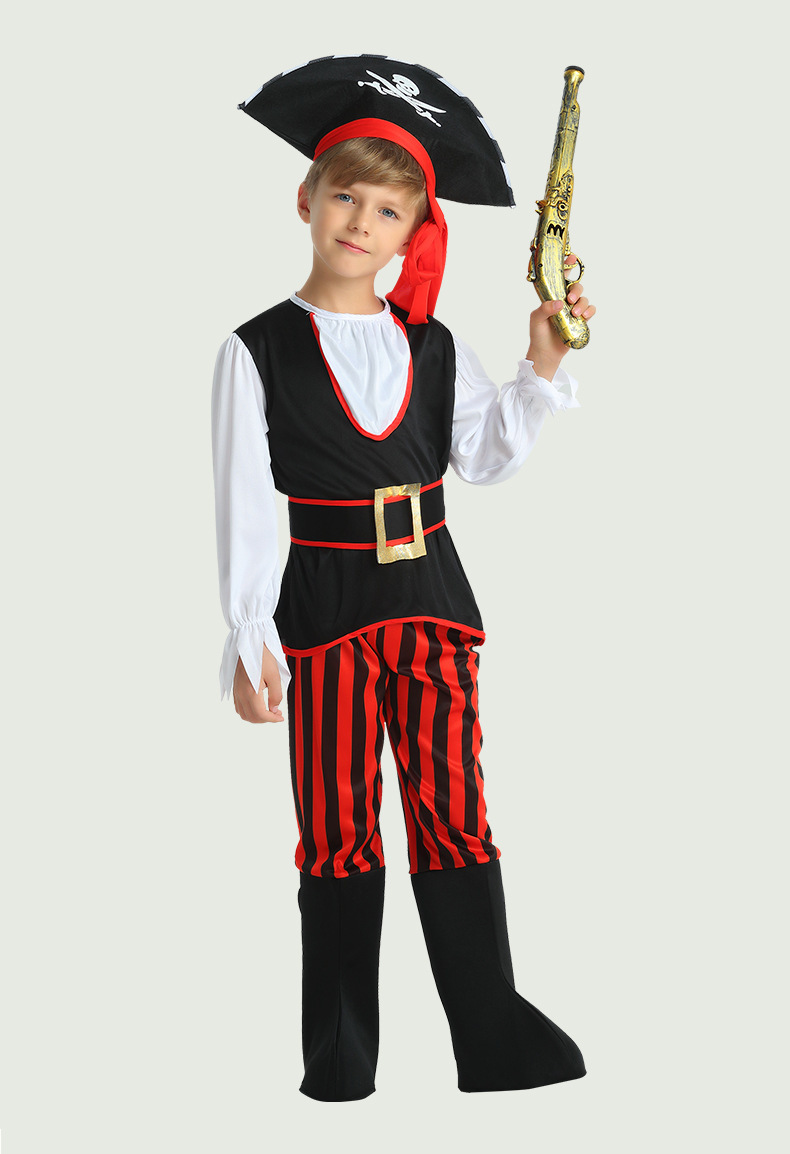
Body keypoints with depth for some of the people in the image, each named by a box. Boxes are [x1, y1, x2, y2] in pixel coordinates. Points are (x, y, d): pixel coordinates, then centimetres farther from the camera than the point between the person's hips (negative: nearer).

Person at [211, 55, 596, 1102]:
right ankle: (340, 1054, 15)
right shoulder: (259, 351, -3)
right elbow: (243, 505, -6)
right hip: (323, 599, -3)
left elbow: (487, 458, 8)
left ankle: (494, 1032, 9)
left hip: (431, 592, 3)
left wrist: (542, 366, -2)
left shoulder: (434, 346, 8)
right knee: (338, 831, 4)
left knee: (454, 812, 3)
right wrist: (249, 640, -10)